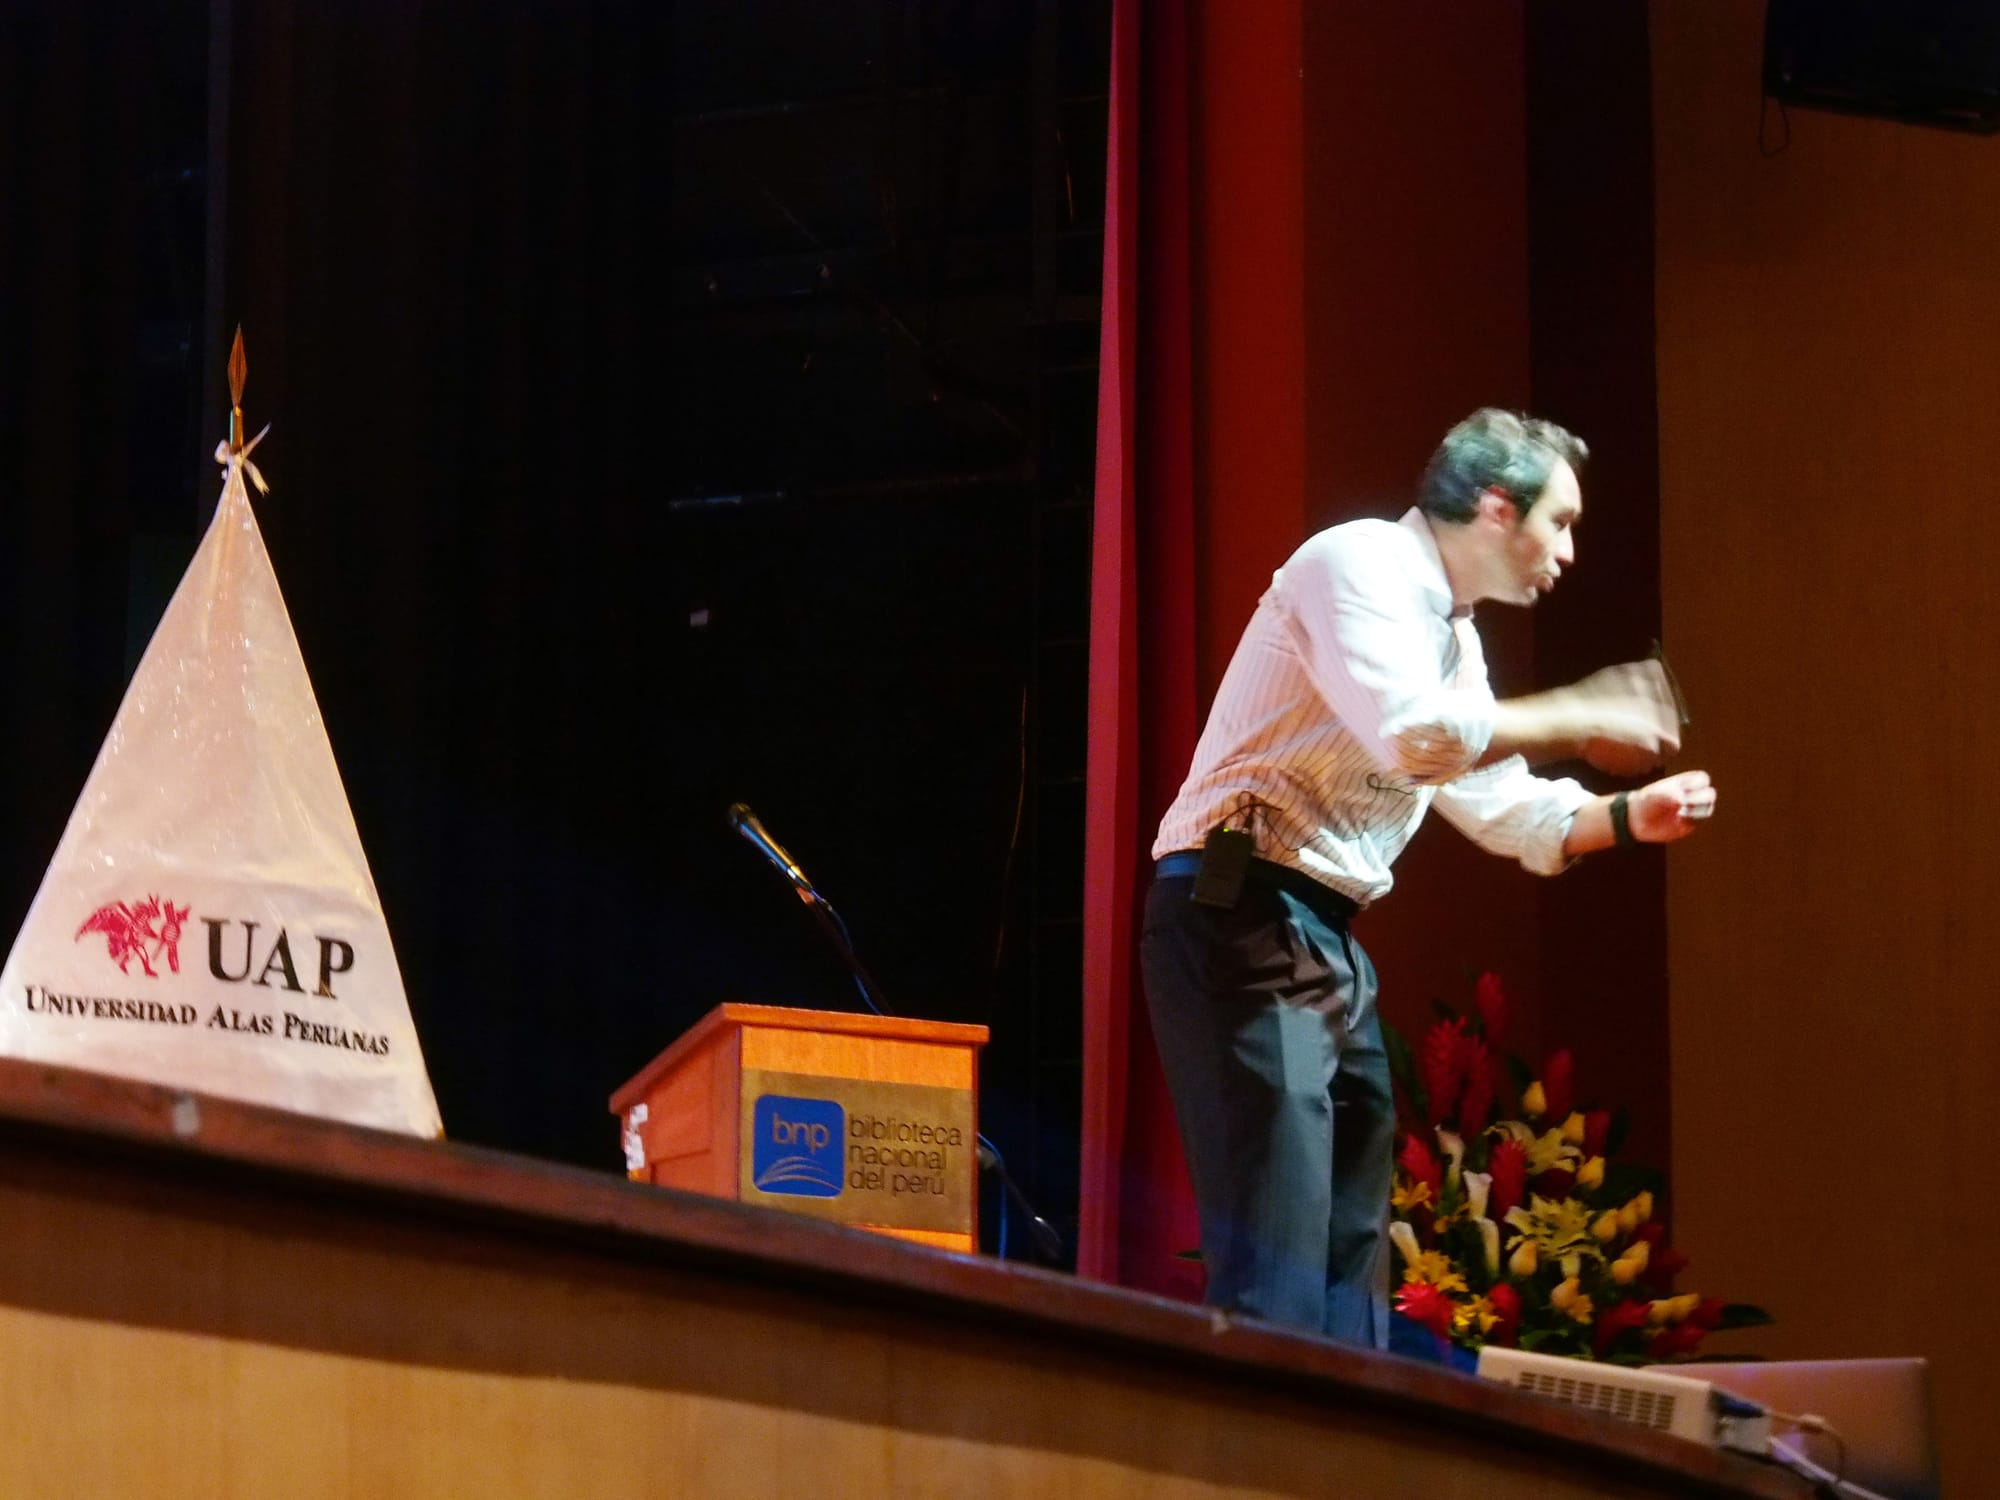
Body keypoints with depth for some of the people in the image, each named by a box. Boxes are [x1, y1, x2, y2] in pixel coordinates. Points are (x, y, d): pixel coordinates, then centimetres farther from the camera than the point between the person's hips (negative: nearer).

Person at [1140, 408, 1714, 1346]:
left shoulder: (1453, 636, 19)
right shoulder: (1361, 564, -10)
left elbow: (1505, 807, 27)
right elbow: (1416, 736, -25)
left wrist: (1626, 817, 12)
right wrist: (1577, 719, -14)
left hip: (1329, 942, 10)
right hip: (1241, 915, -10)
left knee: (1353, 1249, 11)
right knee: (1278, 1248, -17)